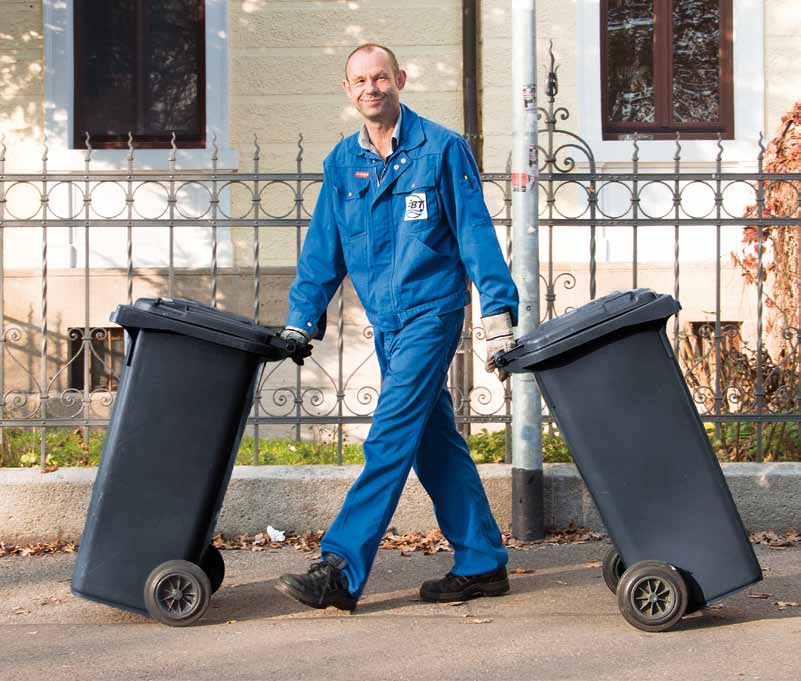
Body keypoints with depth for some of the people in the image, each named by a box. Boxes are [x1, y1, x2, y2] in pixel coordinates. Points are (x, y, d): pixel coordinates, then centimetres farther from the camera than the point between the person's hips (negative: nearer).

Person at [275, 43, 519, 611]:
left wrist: (498, 316, -10)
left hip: (431, 312, -6)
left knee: (390, 439, -12)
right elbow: (323, 250, 13)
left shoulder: (441, 149, -6)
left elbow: (476, 234, -6)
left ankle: (341, 571, -15)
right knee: (436, 442, 10)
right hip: (386, 322, 6)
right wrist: (299, 323, 9)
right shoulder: (342, 162, 9)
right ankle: (482, 564, 19)